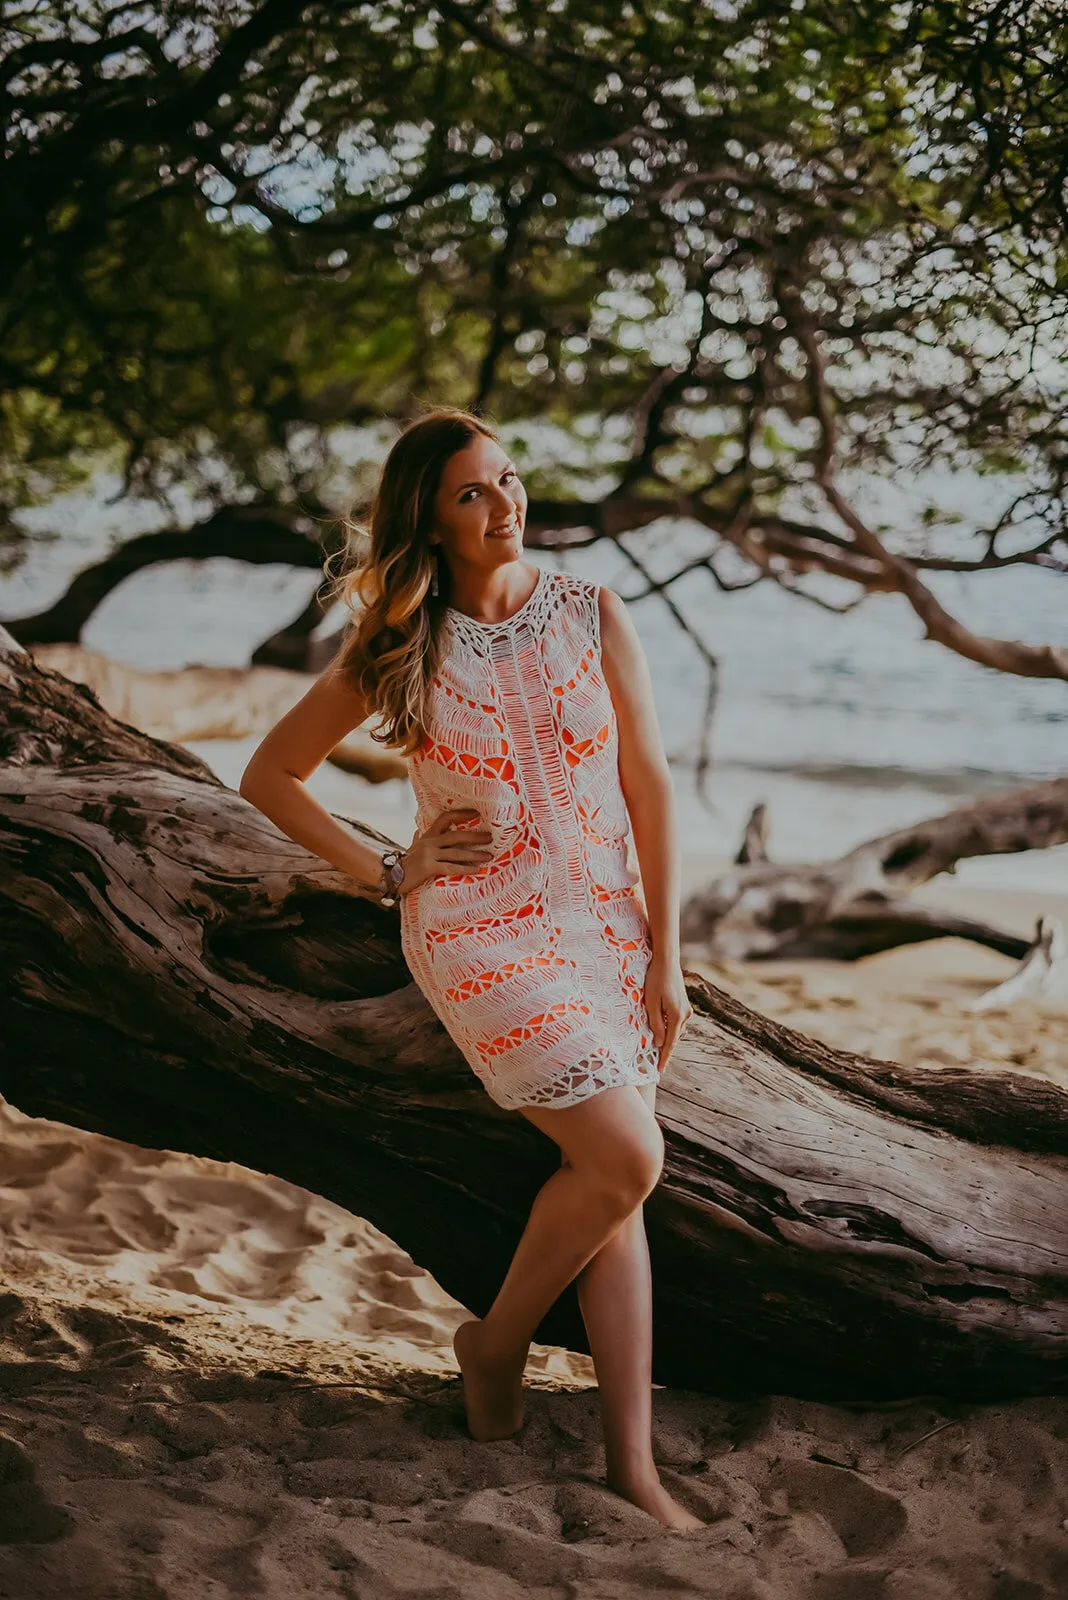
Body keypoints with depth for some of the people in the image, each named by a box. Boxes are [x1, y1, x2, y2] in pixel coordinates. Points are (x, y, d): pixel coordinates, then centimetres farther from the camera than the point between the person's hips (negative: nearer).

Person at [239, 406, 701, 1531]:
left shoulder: (593, 615, 1)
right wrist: (387, 874, 0)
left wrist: (664, 956, -2)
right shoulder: (400, 647, -2)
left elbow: (648, 784, 1)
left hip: (603, 920, 3)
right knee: (625, 1159, -14)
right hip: (480, 931, -3)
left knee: (613, 1183, 1)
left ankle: (631, 1462, 8)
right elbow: (268, 777, 7)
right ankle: (496, 1344, 12)